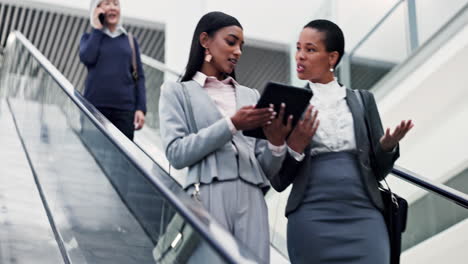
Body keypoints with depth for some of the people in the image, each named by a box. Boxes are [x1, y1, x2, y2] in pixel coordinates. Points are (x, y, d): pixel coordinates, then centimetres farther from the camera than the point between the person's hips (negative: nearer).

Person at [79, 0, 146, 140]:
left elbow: (139, 77, 10)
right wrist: (96, 29, 2)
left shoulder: (130, 40, 15)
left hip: (124, 108, 1)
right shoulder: (90, 38, 13)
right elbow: (87, 58, -9)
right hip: (95, 106, -1)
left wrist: (141, 108, -2)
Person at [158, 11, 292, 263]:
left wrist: (276, 142, -7)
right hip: (206, 199, -3)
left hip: (251, 200, 3)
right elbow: (176, 153, -5)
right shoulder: (177, 91, 11)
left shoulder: (250, 95, 21)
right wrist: (232, 125, -12)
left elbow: (266, 168, 15)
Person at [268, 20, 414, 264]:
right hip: (312, 220, -1)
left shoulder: (362, 100, 10)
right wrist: (294, 149, -14)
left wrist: (388, 146, -9)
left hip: (363, 217, 1)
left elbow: (378, 171, 11)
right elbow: (279, 181, 4)